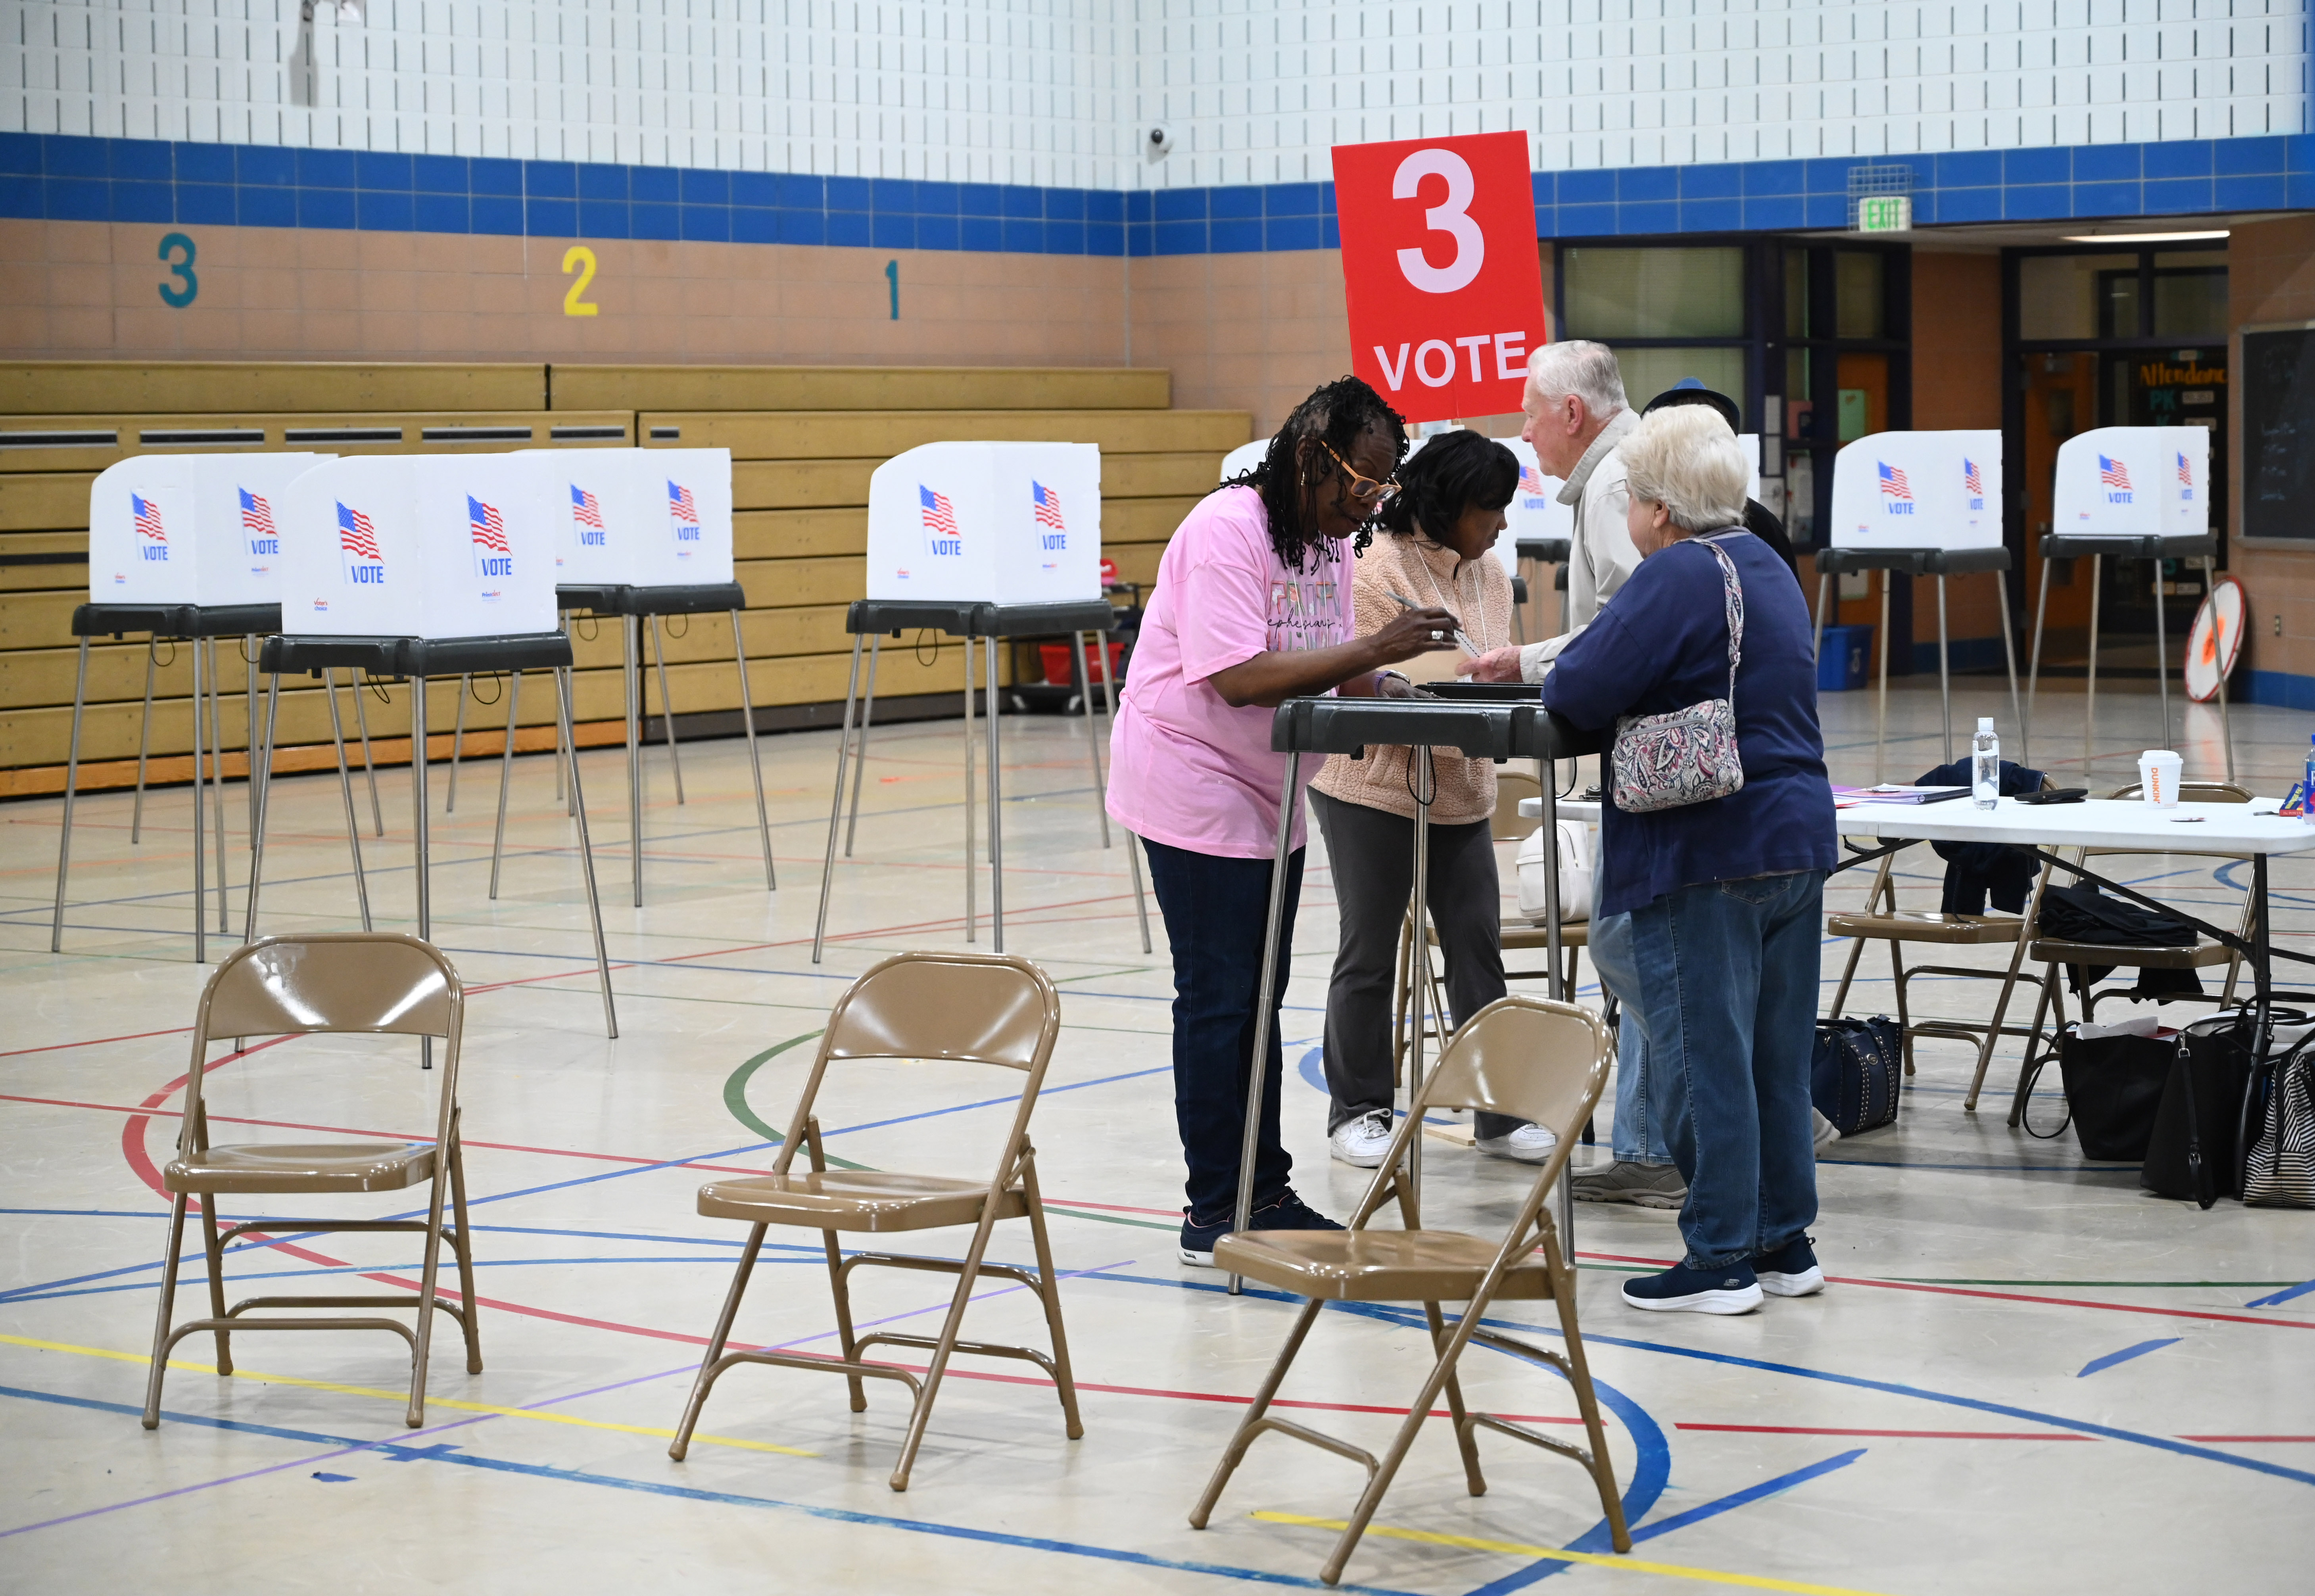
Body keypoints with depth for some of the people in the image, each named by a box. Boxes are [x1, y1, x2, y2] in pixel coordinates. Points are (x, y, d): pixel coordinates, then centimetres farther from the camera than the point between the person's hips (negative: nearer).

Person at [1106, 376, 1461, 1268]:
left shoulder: (1331, 537, 7)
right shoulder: (1228, 529, -21)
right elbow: (1240, 678, -30)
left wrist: (1383, 690, -10)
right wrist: (1373, 649, -32)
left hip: (1270, 792, 9)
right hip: (1195, 785, -9)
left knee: (1257, 999, 13)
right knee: (1219, 1001, -6)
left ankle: (1264, 1197, 21)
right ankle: (1215, 1216, 1)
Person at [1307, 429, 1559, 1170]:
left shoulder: (1490, 572, 7)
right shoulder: (1376, 572, -16)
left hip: (1462, 794, 6)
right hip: (1375, 785, -6)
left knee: (1477, 944, 5)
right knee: (1370, 951, 4)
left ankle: (1500, 1111, 11)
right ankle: (1357, 1111, 16)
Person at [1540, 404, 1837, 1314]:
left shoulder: (1677, 576, -15)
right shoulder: (1768, 567, 15)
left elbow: (1578, 693, -20)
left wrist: (1552, 677, 4)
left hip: (1705, 854, -9)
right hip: (1796, 840, 9)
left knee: (1704, 1055, -2)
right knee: (1777, 1053, 14)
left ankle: (1721, 1257, 2)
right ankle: (1785, 1242, 20)